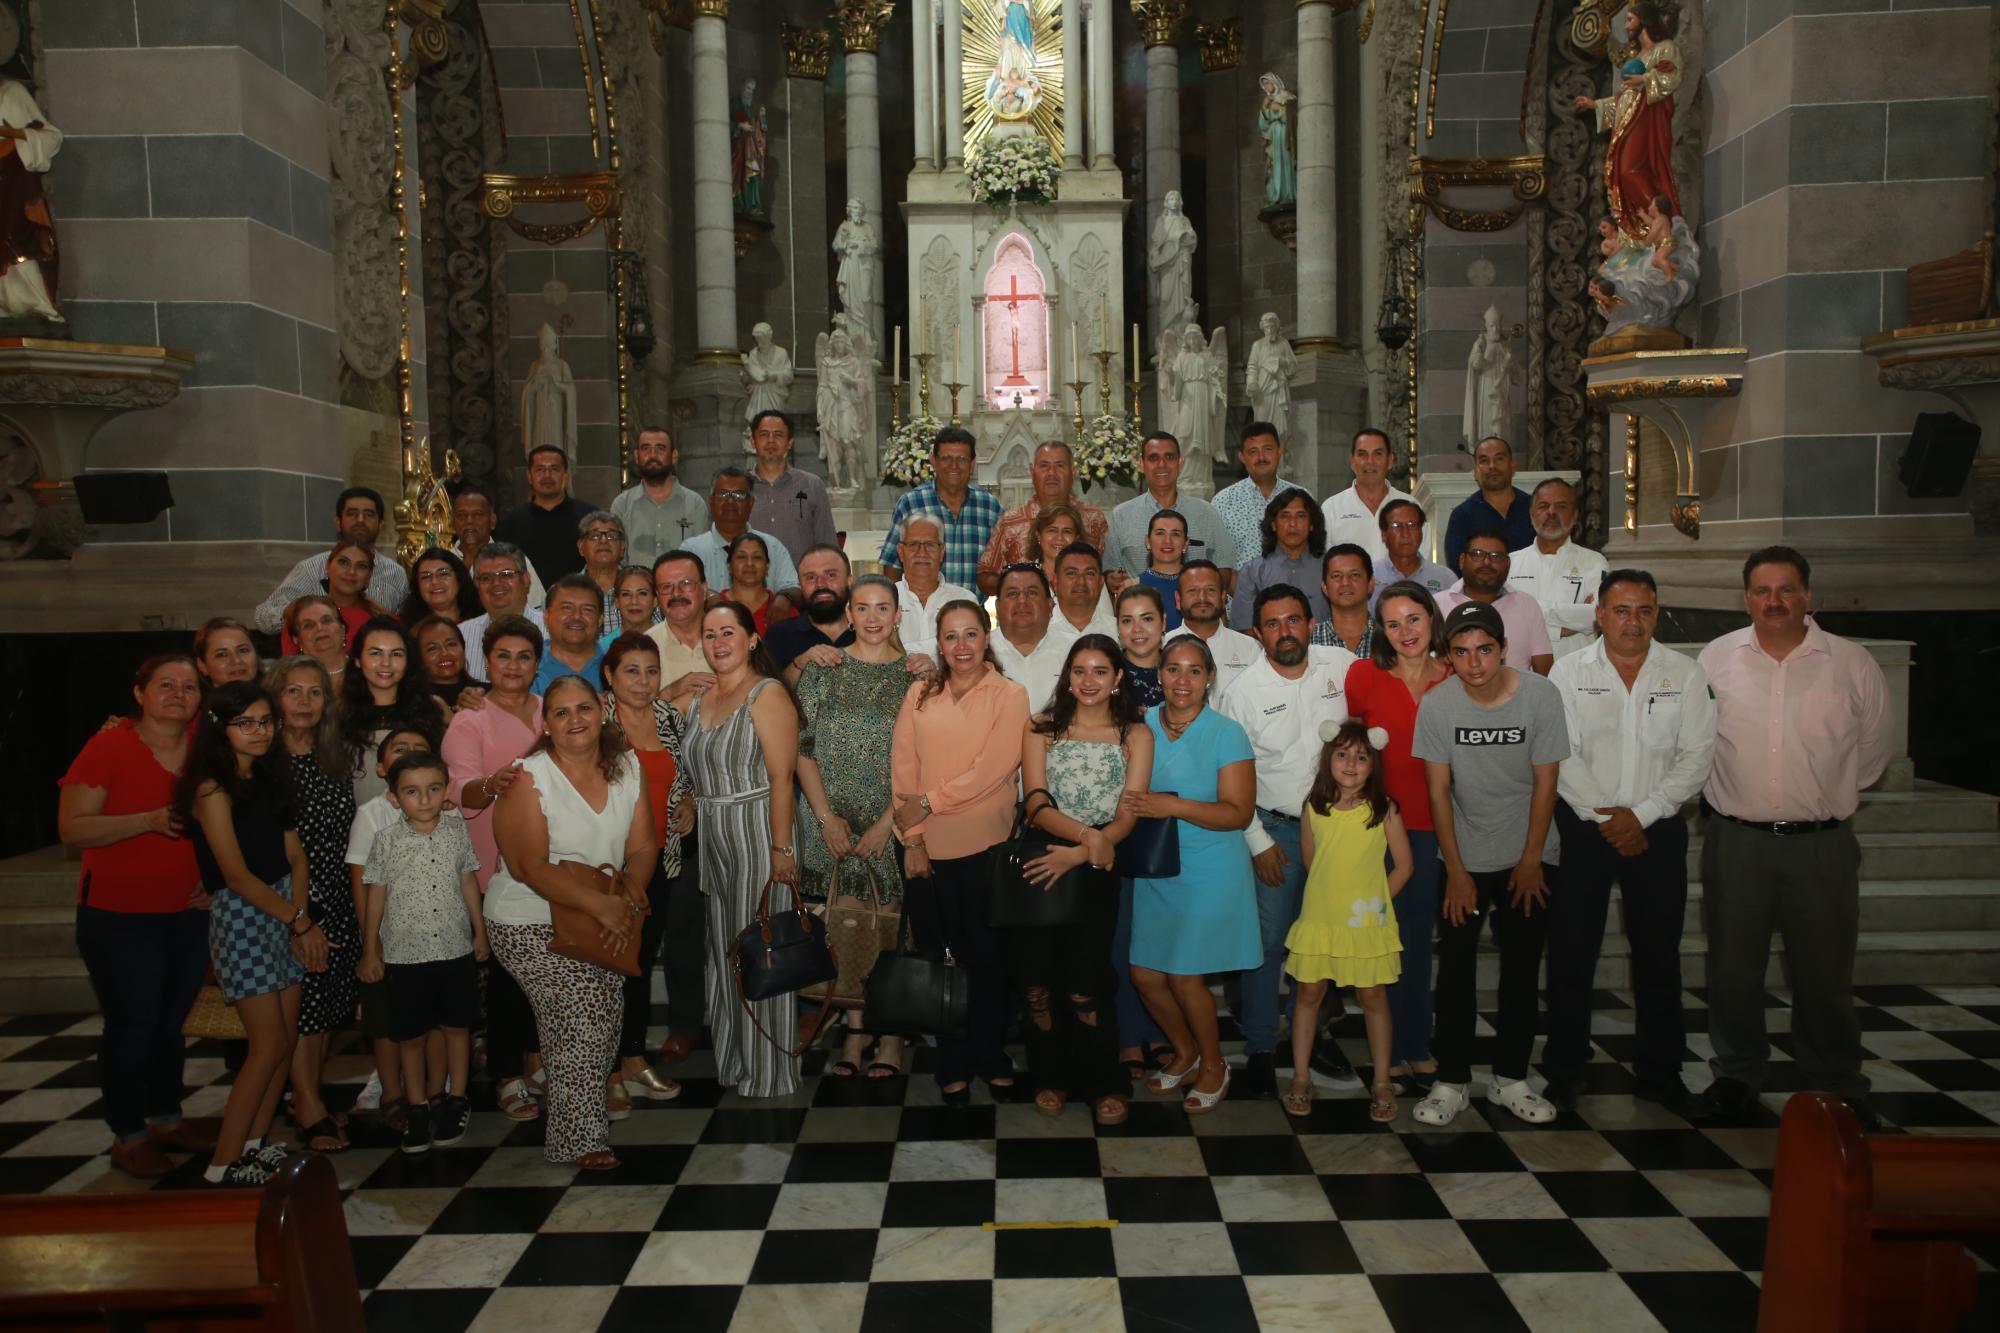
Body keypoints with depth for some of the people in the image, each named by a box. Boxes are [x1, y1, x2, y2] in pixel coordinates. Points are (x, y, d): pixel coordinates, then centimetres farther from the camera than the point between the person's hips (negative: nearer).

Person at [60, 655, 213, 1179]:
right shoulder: (108, 747, -10)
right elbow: (72, 828, -15)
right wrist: (150, 820, -26)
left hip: (189, 912, 4)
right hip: (119, 916, -4)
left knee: (170, 1021, 14)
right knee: (132, 1024, 1)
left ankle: (166, 1118, 29)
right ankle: (128, 1136, 16)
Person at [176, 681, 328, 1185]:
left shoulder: (270, 777, 10)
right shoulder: (212, 789, -12)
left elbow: (296, 857, 7)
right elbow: (237, 876, -15)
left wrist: (302, 921, -6)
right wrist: (300, 920, -11)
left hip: (286, 915, 7)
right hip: (240, 919, -7)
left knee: (286, 1039, 7)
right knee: (270, 1045, -6)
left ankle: (252, 1143, 19)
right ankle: (224, 1164, 5)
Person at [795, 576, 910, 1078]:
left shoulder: (915, 675, 2)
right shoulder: (821, 670, 5)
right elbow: (803, 749, 2)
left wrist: (888, 821, -9)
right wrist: (827, 817, -6)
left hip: (893, 823, -1)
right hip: (833, 823, 1)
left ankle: (889, 1035, 12)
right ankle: (855, 1032, 14)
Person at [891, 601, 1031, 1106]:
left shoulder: (1009, 695, -2)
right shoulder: (920, 695, 6)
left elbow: (992, 770, -12)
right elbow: (902, 767, 1)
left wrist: (930, 802, -12)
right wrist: (912, 837, -6)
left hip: (984, 846, -2)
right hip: (926, 849, 2)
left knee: (987, 958, 8)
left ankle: (992, 1059, 26)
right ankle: (953, 1065, 24)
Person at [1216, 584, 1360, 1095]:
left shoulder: (1343, 665, -3)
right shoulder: (1242, 692, -9)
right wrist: (1259, 842, -7)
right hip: (1275, 828, -3)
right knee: (1268, 939, -1)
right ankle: (1260, 1048, 14)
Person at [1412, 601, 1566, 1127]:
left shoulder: (1541, 696, -13)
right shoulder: (1437, 704, -13)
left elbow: (1545, 783, -6)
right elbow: (1439, 791, -7)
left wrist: (1530, 861, -5)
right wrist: (1456, 871, -7)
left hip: (1527, 856, 1)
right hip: (1465, 857, 0)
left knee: (1521, 968, 6)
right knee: (1455, 969, -2)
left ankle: (1510, 1079, 20)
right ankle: (1450, 1082, 8)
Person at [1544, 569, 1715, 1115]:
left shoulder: (1685, 675, 3)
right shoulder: (1569, 673, 0)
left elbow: (1697, 755, -3)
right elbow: (1561, 757, -5)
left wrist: (1640, 814, -12)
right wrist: (1604, 818, -12)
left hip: (1658, 829, 1)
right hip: (1583, 826, -1)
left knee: (1658, 953, 8)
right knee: (1571, 951, 3)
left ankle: (1659, 1073, 23)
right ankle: (1564, 1070, 15)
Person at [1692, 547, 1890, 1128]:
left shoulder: (1852, 663, -2)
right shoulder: (1714, 659, 0)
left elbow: (1871, 751, 11)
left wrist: (1831, 798, 14)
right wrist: (1735, 794, 10)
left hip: (1822, 844, 0)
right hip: (1735, 840, 1)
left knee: (1825, 973, 9)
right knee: (1732, 969, 11)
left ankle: (1837, 1085, 27)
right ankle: (1736, 1074, 27)